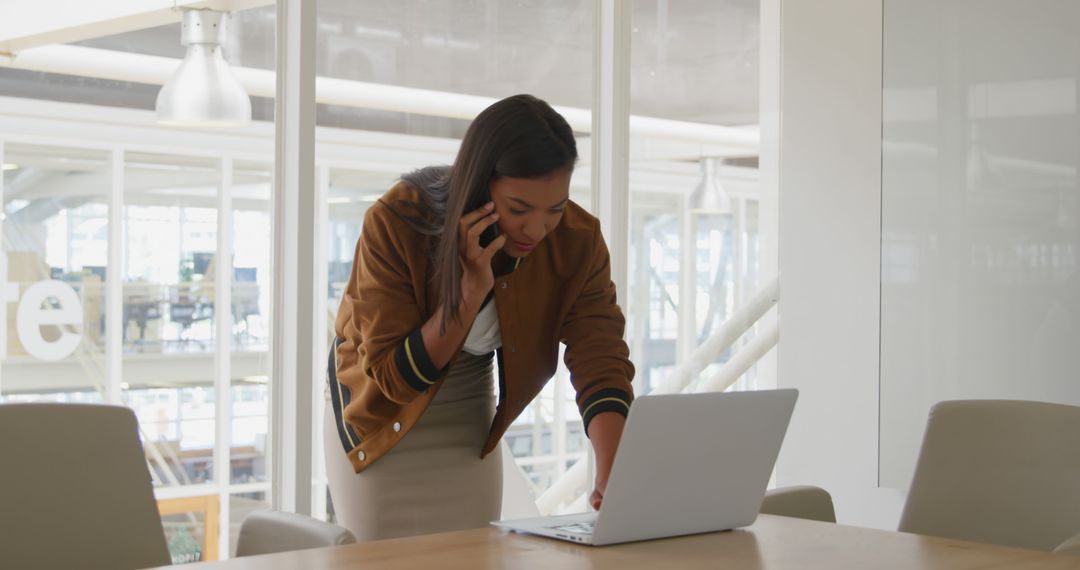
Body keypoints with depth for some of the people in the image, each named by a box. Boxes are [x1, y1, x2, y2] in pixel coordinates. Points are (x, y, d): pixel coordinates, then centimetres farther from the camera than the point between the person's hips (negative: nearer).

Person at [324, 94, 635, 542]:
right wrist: (472, 290, -37)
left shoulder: (576, 240, -22)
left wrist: (612, 480, -43)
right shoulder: (394, 223, -30)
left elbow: (601, 363, -26)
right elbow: (393, 376, -26)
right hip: (383, 417, -3)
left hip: (472, 422, 3)